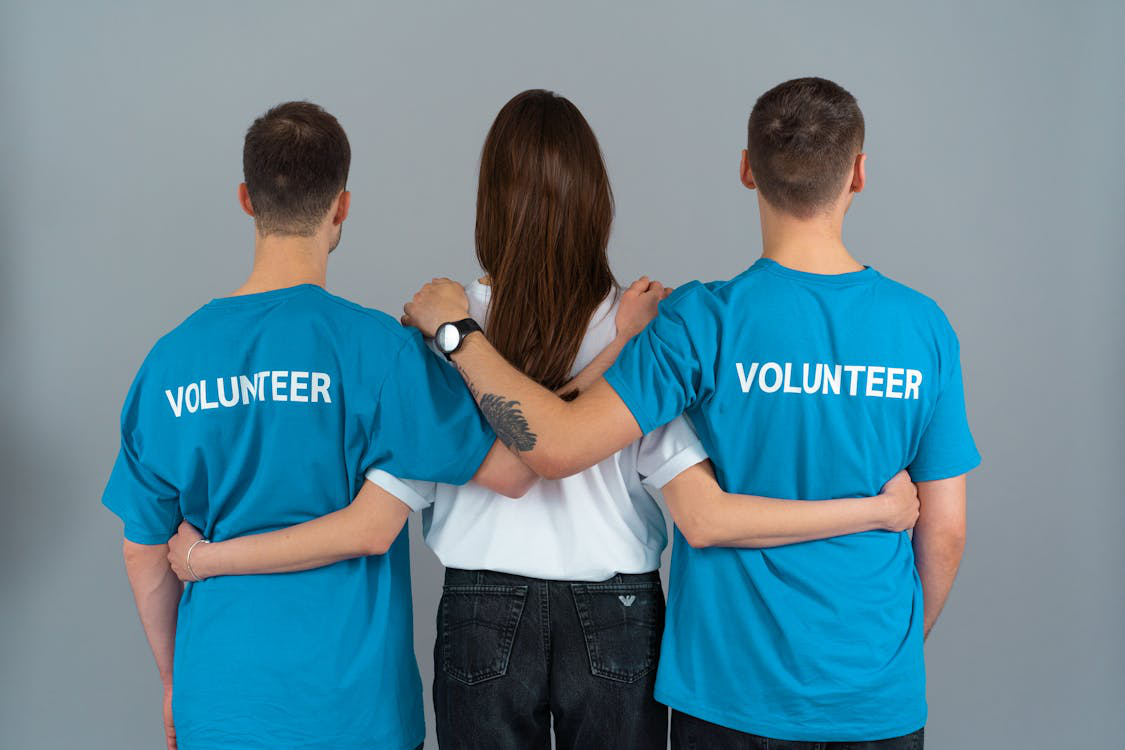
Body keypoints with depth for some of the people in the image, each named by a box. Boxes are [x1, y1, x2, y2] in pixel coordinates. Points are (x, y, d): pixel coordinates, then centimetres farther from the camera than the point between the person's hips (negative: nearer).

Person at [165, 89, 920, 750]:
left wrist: (213, 556, -2)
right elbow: (706, 514, -17)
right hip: (616, 621, 1)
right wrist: (876, 509, -10)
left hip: (483, 622, 0)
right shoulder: (648, 327, -12)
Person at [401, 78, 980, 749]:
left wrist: (456, 329, -9)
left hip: (736, 692, -2)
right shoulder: (923, 326, -7)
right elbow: (945, 531, -2)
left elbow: (558, 447, -21)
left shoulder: (706, 321, -16)